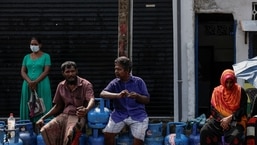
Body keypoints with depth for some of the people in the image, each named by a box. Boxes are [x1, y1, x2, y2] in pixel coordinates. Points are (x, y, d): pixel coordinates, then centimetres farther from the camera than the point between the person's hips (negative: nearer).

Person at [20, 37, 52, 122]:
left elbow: (46, 71, -7)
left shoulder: (46, 56, 3)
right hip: (28, 85, 3)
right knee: (29, 108, -1)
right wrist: (29, 82, -12)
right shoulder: (26, 57, 14)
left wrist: (35, 82, -17)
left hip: (42, 85, -3)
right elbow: (22, 71, 7)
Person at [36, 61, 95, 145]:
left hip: (79, 116, -5)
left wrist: (86, 110, -48)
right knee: (45, 130, -23)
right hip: (64, 115, 5)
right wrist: (43, 118, 8)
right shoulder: (61, 86, 11)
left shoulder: (85, 84, -6)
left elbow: (91, 100, -23)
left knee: (69, 133, -36)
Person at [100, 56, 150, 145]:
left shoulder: (138, 82, 3)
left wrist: (137, 96, -18)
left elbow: (147, 100, 4)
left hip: (137, 115, -1)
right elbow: (102, 94, -12)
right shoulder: (114, 83, 4)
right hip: (120, 114, 1)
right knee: (107, 134, -17)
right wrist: (118, 95, -29)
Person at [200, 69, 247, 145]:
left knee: (234, 136, -35)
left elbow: (243, 109, -6)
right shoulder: (217, 91, 5)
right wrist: (221, 120, -13)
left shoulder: (240, 91, -1)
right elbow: (213, 108, 4)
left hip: (235, 120, -2)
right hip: (218, 119, 3)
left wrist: (230, 118, -18)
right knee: (204, 131, -25)